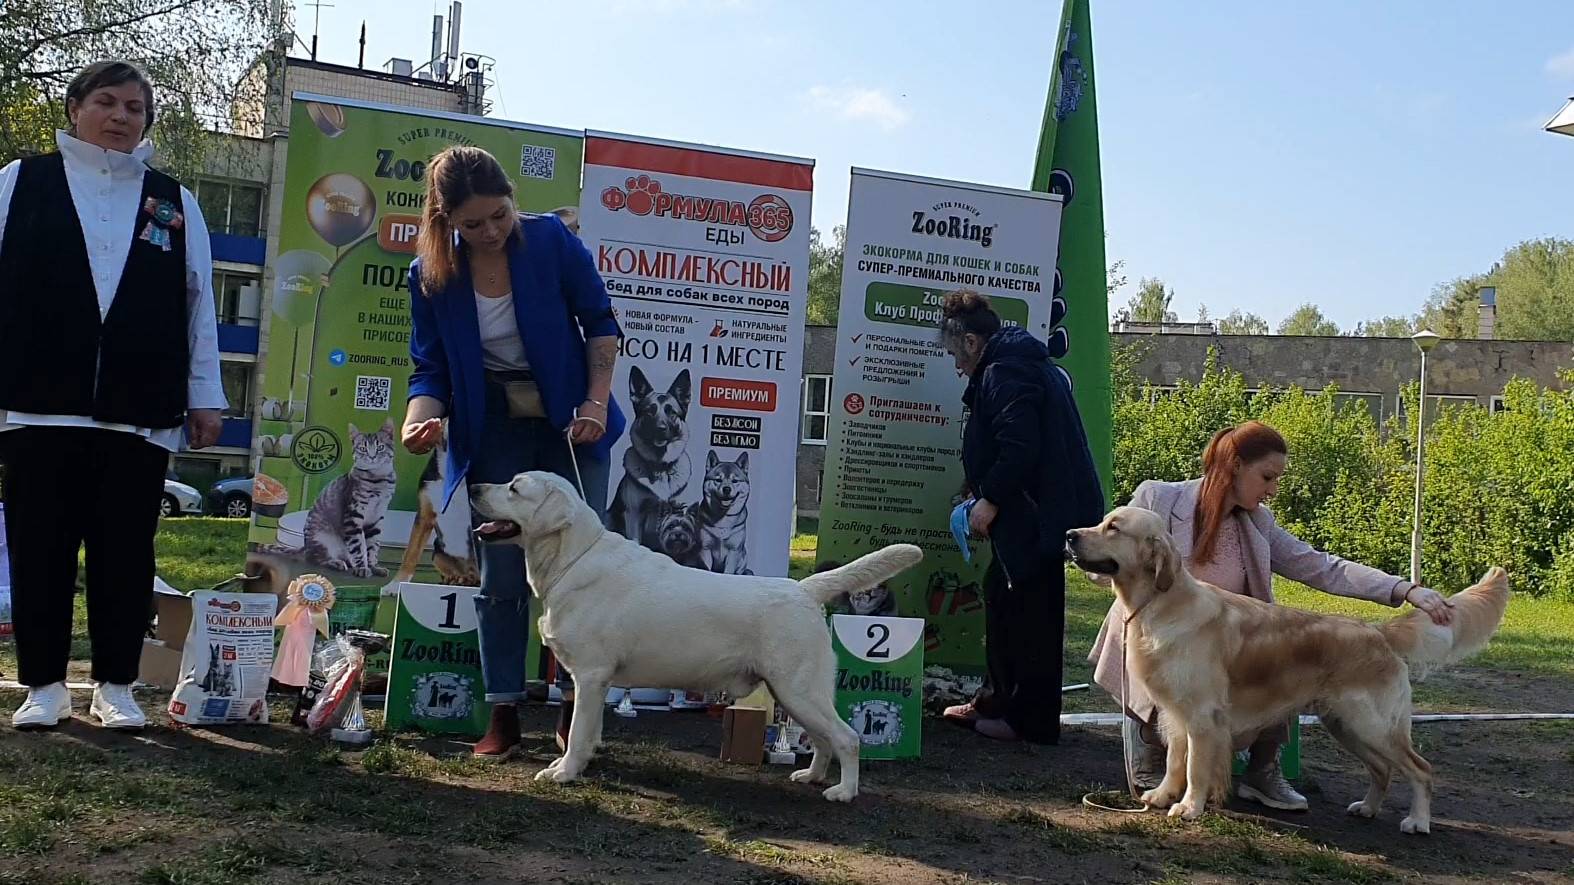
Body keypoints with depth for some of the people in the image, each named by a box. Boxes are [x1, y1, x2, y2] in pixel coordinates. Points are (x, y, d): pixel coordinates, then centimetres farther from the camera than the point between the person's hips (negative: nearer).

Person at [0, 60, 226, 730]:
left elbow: (199, 304, 10)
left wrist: (205, 397, 6)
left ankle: (116, 686, 17)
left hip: (140, 415, 1)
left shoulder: (175, 203, 12)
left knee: (125, 556, 6)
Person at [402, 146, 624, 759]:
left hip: (569, 427, -1)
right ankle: (504, 713, 15)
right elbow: (431, 370, -2)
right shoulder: (431, 276, -8)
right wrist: (422, 417, -23)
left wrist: (597, 403, -11)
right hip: (493, 435, 1)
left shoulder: (552, 241, -13)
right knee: (501, 579, 4)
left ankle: (578, 708, 12)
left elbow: (599, 323, -2)